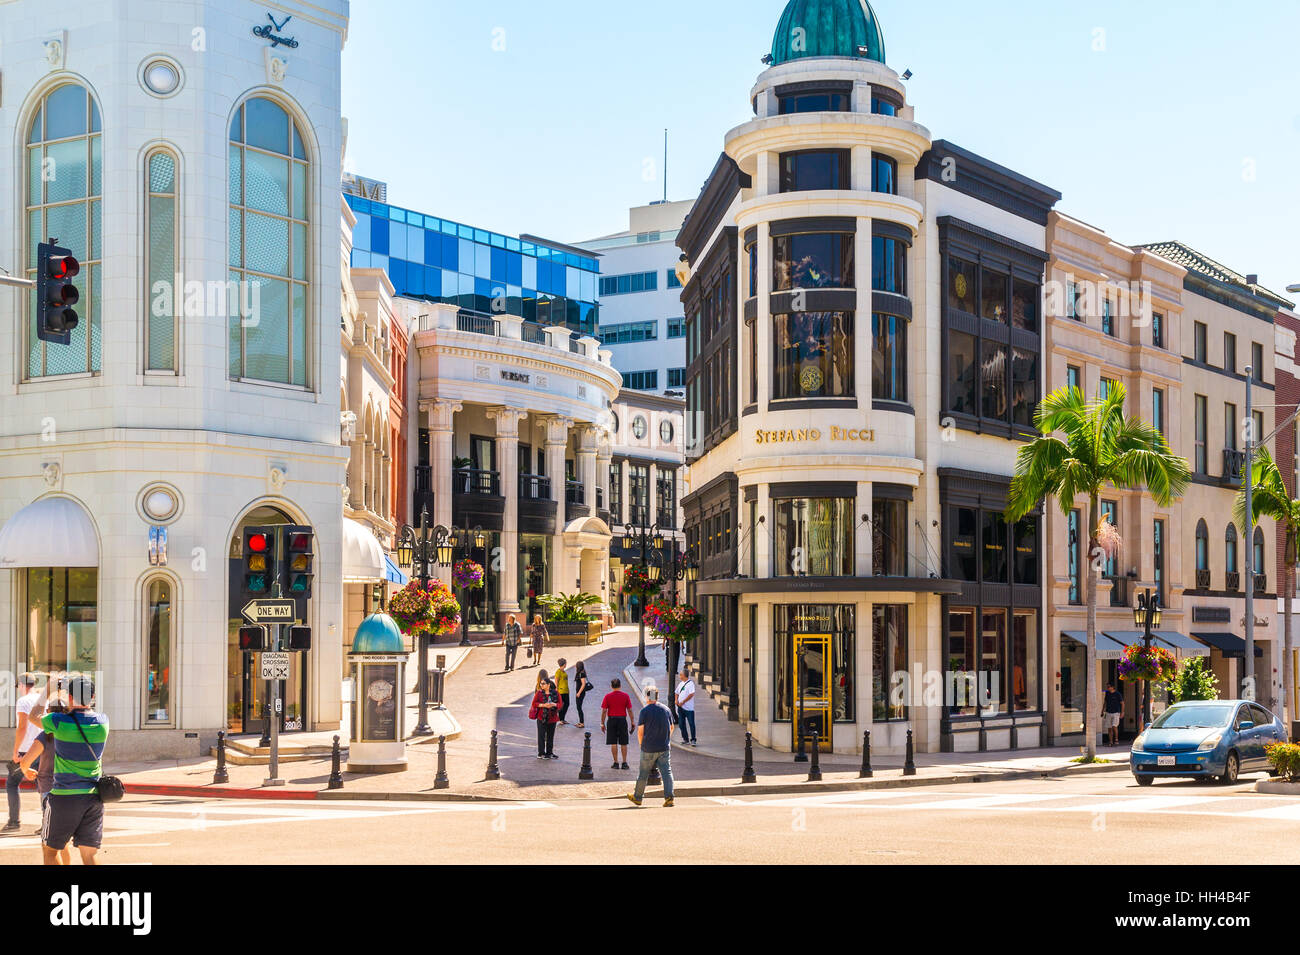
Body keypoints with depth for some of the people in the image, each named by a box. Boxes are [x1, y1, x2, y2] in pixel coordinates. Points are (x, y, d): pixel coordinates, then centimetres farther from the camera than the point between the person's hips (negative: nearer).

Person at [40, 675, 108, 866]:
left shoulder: (58, 721, -11)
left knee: (50, 849, 15)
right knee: (89, 855, 3)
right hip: (93, 799, 3)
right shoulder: (103, 721, 0)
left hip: (64, 798, -3)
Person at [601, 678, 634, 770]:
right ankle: (624, 763, 9)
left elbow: (604, 711, -5)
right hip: (622, 720, 1)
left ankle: (616, 763, 5)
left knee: (613, 743, 4)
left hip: (611, 720, -1)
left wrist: (602, 724, 2)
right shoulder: (625, 696, -1)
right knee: (624, 743, 9)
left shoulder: (607, 696, -3)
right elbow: (630, 710, -1)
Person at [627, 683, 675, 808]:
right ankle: (669, 796, -11)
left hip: (648, 749, -3)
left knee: (643, 774, 9)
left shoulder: (645, 710, -9)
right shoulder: (666, 709, 5)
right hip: (664, 748, 3)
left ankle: (637, 797, 23)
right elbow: (671, 728, 13)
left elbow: (640, 731, -8)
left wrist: (641, 744, 7)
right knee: (667, 772, 1)